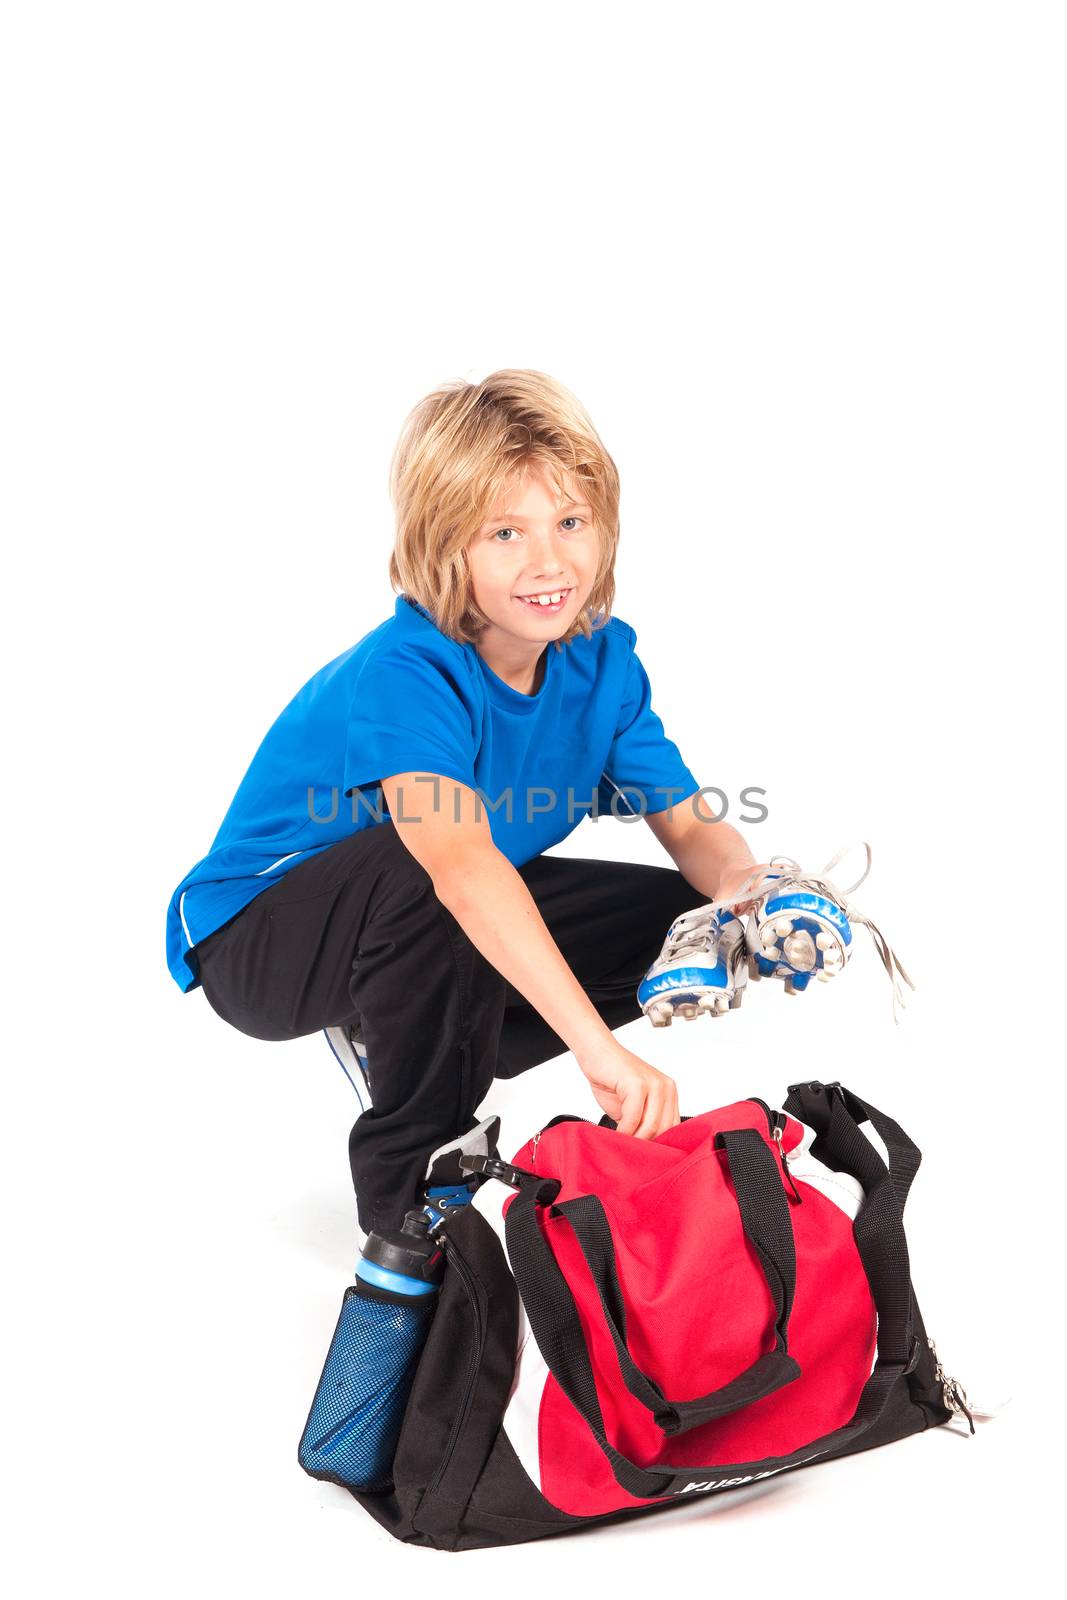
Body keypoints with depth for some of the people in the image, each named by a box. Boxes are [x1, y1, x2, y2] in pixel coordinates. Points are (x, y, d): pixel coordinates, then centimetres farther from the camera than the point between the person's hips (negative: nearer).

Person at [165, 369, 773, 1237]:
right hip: (256, 937, -6)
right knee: (419, 868, -39)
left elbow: (691, 824, -10)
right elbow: (457, 860, -50)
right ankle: (408, 1201, -18)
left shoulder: (602, 659, -11)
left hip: (464, 926, 7)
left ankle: (413, 1045, 8)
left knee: (686, 916, -5)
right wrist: (598, 1045, -58)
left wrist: (748, 891, -34)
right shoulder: (403, 674, -33)